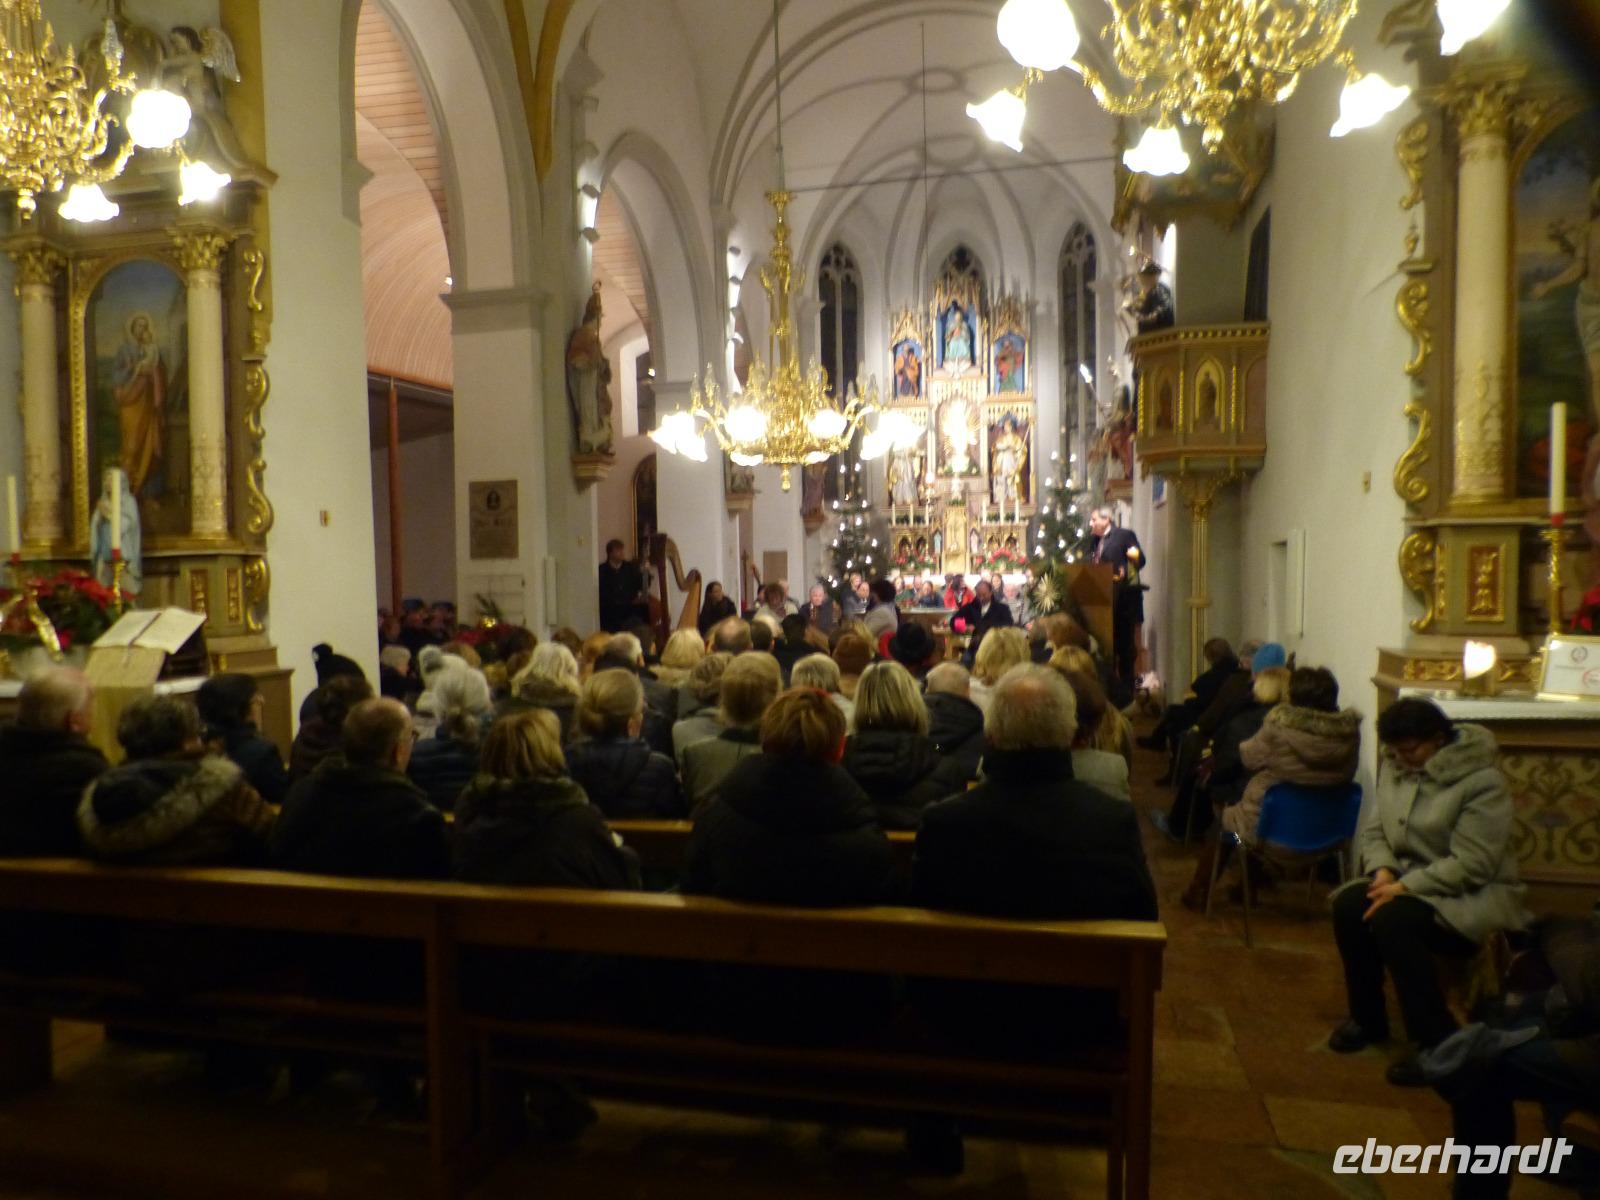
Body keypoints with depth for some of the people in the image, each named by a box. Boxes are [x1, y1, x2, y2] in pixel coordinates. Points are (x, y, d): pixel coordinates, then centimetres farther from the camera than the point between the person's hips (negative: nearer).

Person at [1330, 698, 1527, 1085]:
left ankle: (1438, 1043, -16)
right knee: (1348, 904, -22)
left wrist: (1406, 886, -26)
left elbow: (1471, 865, -22)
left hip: (1473, 894, -6)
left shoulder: (1482, 781, -17)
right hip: (1410, 880, 6)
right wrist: (1382, 869, -13)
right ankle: (1368, 1019, -1)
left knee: (1392, 918, -33)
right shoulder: (1394, 767, 3)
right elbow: (1371, 830, 7)